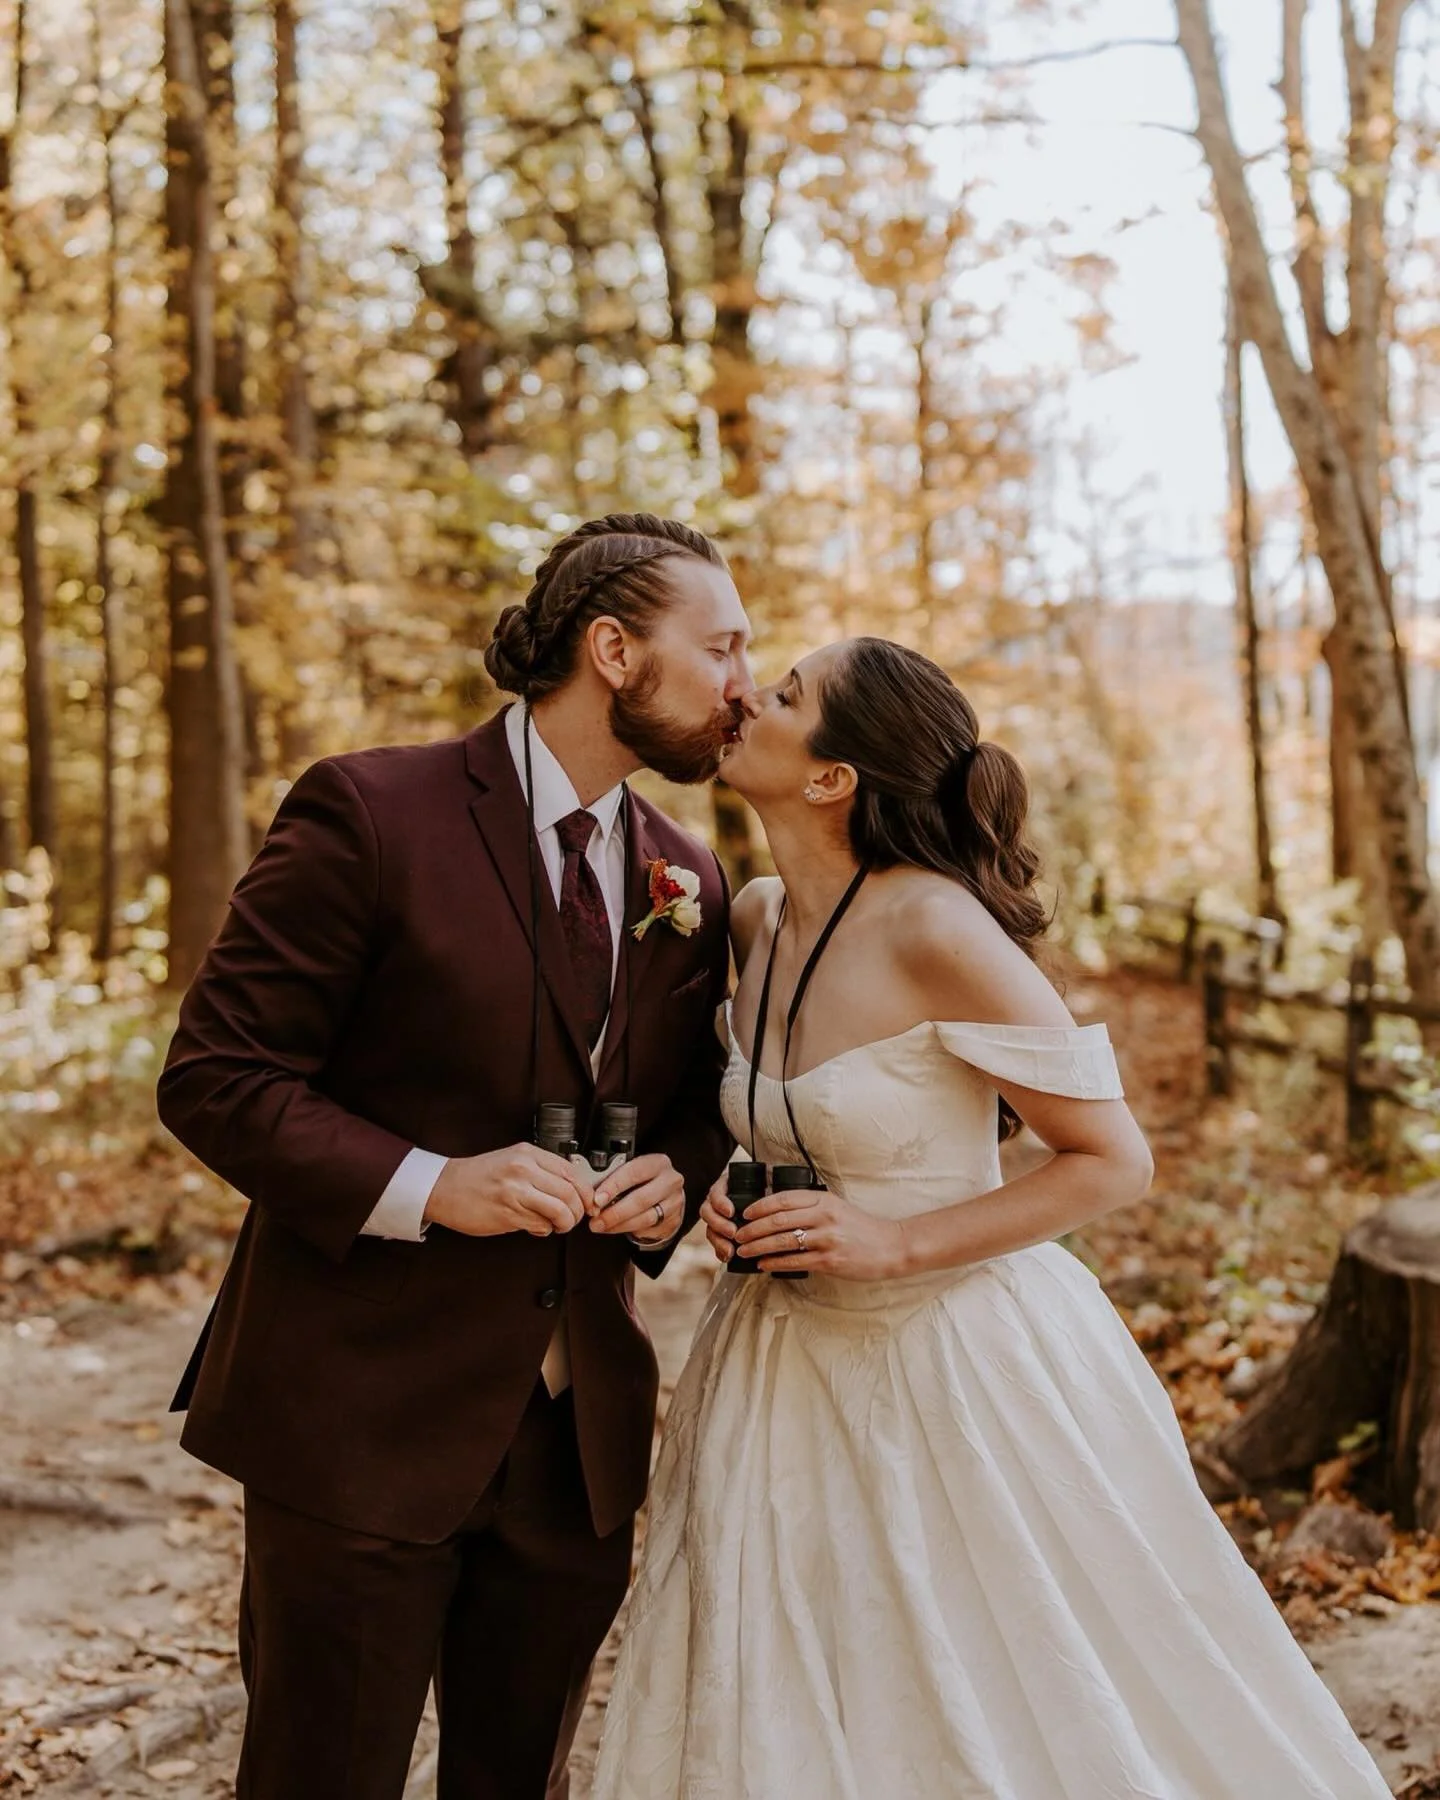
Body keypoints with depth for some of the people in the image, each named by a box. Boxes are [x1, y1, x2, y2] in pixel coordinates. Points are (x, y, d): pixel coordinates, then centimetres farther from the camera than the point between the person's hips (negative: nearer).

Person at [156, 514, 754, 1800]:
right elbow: (213, 1078, -11)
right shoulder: (370, 814, -11)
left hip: (579, 1437, 6)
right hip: (366, 1416, -5)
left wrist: (676, 1179, -4)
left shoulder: (691, 884, 7)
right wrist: (425, 1186, -23)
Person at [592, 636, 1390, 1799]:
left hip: (961, 1354, -6)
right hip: (793, 1367, 7)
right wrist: (731, 1198, -1)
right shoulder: (756, 920, 0)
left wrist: (897, 1243, -21)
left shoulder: (936, 931, -21)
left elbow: (1115, 1161, -17)